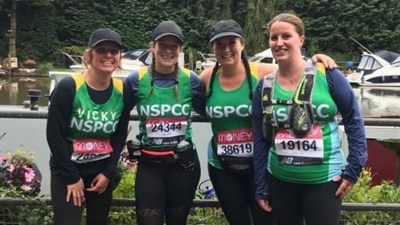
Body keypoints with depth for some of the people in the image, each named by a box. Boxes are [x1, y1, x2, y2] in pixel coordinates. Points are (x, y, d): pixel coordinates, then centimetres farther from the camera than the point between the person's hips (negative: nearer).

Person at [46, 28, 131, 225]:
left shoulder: (122, 91, -5)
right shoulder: (68, 87, -17)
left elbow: (119, 137, 4)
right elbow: (54, 135, -15)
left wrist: (108, 173, -3)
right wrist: (72, 177, -13)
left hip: (102, 172, 4)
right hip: (66, 172, -4)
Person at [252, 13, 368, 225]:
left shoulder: (326, 74, -9)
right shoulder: (264, 86, 1)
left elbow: (353, 118, -2)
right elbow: (260, 139, 6)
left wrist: (354, 167, -6)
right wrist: (261, 188, 7)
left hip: (324, 180, -3)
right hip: (280, 181, 3)